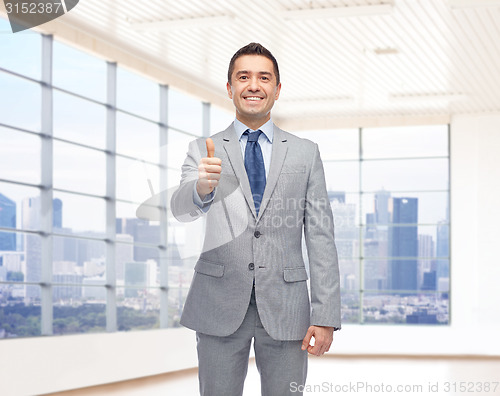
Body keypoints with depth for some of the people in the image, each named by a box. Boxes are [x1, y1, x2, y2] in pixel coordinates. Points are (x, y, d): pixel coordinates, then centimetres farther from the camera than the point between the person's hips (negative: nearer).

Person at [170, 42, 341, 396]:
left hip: (284, 309, 0)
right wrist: (202, 188, -36)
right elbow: (181, 209, -12)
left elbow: (321, 237, 3)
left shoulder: (306, 153, 8)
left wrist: (325, 316, -5)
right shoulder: (204, 151, 6)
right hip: (220, 306, 0)